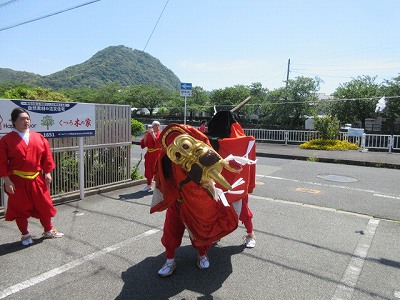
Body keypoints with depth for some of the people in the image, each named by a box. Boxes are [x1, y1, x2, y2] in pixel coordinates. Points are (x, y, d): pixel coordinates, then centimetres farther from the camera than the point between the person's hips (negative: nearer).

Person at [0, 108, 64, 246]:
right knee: (20, 208, 8)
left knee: (44, 205, 10)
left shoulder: (39, 137, 4)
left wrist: (47, 173, 1)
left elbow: (46, 156, 6)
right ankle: (25, 235, 26)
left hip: (37, 179, 3)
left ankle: (48, 231, 28)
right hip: (17, 181, -3)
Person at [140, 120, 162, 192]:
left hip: (158, 154, -4)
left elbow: (159, 143, -19)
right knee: (148, 170, 11)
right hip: (149, 154, 4)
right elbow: (143, 145, 1)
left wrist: (153, 134, -22)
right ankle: (148, 185, 26)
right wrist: (145, 135, -11)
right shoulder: (148, 134, 8)